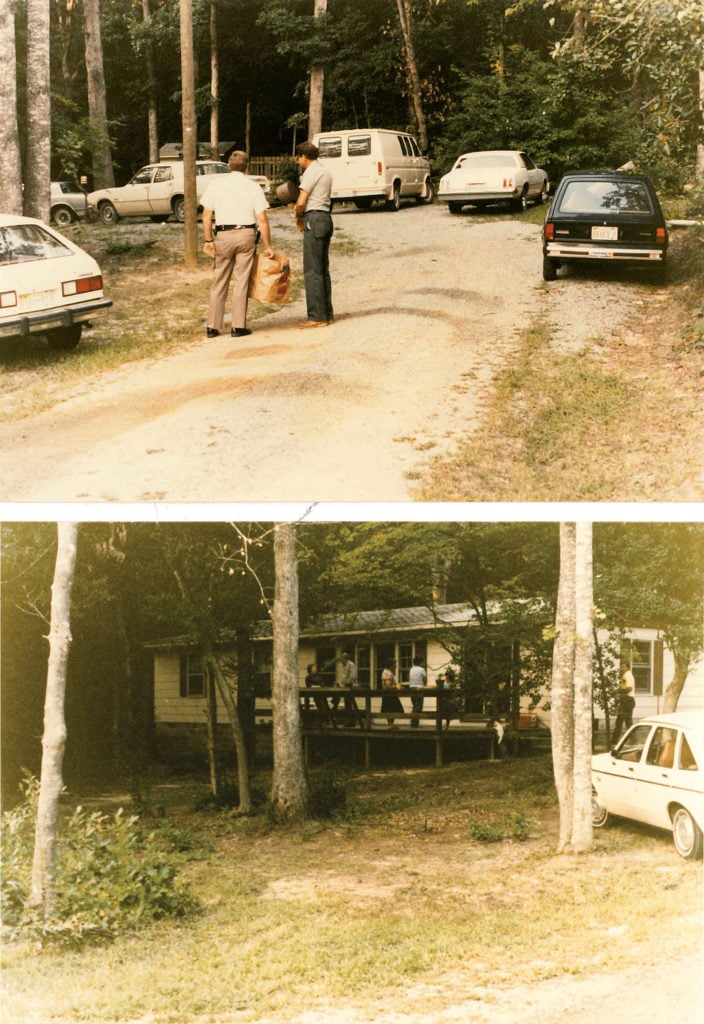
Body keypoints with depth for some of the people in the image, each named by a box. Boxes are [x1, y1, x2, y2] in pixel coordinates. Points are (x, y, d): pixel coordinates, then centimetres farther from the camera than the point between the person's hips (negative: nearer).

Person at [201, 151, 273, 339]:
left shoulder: (216, 184, 3)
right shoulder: (253, 187, 0)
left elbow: (206, 215, 0)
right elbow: (262, 220, -5)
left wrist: (208, 240, 6)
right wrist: (268, 246, 0)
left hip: (223, 235, 1)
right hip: (246, 234, -1)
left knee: (219, 281, 8)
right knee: (242, 281, 4)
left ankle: (213, 326, 9)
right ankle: (238, 326, 3)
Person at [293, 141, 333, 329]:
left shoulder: (312, 172, -11)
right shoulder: (324, 171, 20)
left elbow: (301, 202, -17)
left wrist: (298, 216, 2)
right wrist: (301, 211, 7)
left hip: (314, 220, -10)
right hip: (325, 217, 10)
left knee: (312, 271, -8)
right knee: (323, 269, 13)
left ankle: (317, 316, -8)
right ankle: (326, 313, 15)